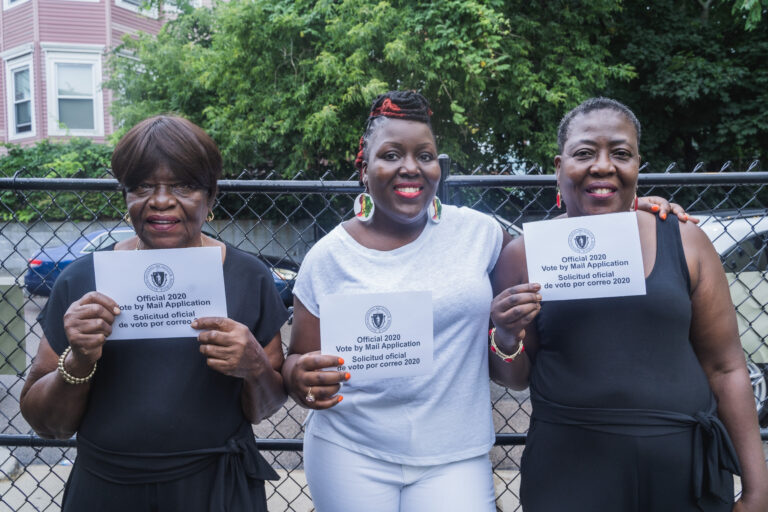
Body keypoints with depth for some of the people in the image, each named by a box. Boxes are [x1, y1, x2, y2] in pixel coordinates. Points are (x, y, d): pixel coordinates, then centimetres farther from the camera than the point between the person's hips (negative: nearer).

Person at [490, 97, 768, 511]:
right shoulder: (525, 254, -3)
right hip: (570, 468, -1)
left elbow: (725, 368, 4)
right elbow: (516, 379, 5)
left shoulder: (685, 242, -1)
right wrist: (507, 340, -17)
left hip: (685, 467, 2)